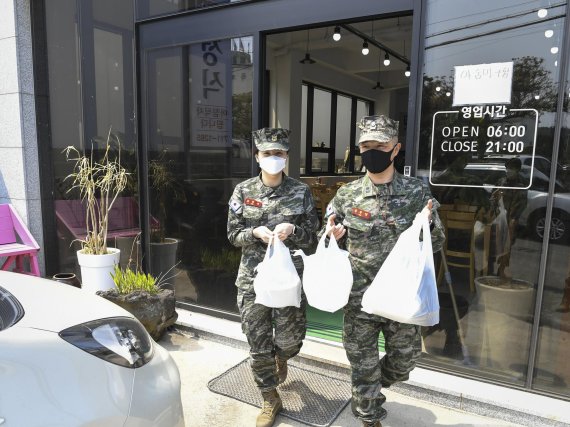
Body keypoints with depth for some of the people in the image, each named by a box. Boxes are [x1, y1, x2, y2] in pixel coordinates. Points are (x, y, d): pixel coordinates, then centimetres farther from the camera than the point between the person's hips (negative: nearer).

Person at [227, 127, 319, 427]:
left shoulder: (301, 192, -1)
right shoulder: (243, 191, 0)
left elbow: (312, 237, 1)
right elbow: (233, 235, 3)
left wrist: (293, 230, -19)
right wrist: (255, 233, -17)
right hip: (252, 278, 1)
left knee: (290, 340, 7)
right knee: (258, 344, 7)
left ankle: (281, 358, 46)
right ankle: (270, 400, 30)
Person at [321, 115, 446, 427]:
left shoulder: (418, 193, -4)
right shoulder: (346, 195, -3)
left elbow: (437, 243, 3)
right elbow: (332, 244, 8)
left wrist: (427, 226, -19)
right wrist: (332, 235, -15)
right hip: (359, 297, -1)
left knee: (405, 359, 17)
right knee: (364, 364, 11)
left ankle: (367, 391, 49)